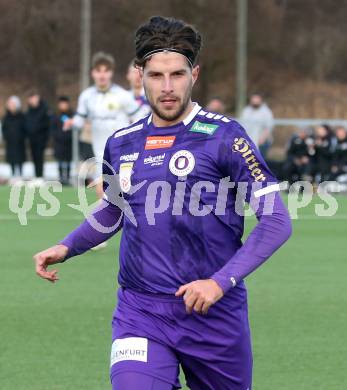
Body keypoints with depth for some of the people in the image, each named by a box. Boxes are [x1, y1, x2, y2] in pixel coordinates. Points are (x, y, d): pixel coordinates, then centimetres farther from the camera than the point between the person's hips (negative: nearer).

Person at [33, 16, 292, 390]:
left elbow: (276, 220, -9)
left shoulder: (223, 136, -7)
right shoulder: (121, 144, 9)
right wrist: (66, 247, 11)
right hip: (139, 313, 3)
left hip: (214, 313, -2)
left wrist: (222, 281, -18)